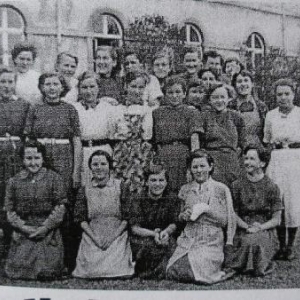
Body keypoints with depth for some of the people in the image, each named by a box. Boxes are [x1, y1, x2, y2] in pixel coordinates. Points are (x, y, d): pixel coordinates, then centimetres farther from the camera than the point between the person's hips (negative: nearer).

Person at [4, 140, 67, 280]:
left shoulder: (54, 178, -2)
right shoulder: (14, 181, 5)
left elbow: (60, 206, -4)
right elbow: (9, 209, 5)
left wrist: (45, 227, -13)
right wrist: (24, 227, -9)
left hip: (49, 233, -2)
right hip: (23, 234, 2)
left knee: (47, 273, -6)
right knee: (16, 271, -1)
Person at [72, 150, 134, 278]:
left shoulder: (121, 186, 4)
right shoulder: (84, 190, 10)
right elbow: (81, 219, 6)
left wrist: (113, 237, -8)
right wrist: (95, 238, -7)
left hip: (117, 240, -1)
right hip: (92, 242, 2)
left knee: (116, 270, -17)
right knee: (92, 269, -13)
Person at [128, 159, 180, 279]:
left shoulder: (173, 199, 3)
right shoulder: (137, 200, -3)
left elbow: (174, 224, 0)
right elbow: (135, 228, -9)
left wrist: (166, 232, -24)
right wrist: (153, 233, -25)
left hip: (167, 238, 2)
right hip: (141, 239, -2)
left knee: (171, 244, -28)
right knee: (150, 246, -33)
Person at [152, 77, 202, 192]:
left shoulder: (191, 112, 7)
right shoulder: (157, 113, 15)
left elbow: (194, 138, -5)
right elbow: (154, 141, 12)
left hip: (184, 156, -2)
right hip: (163, 157, 2)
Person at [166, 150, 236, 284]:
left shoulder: (221, 189, -1)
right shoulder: (186, 189, 10)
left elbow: (224, 220, -1)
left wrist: (207, 210, -15)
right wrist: (184, 216, -2)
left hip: (211, 242, -4)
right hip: (188, 240, 4)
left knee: (194, 272, -25)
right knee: (172, 271, -15)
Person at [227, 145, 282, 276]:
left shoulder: (271, 187, 2)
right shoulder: (237, 185, 6)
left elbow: (276, 220, 2)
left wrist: (260, 227, -15)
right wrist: (247, 227, -11)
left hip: (265, 230, -1)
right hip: (243, 230, 1)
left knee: (256, 241, -31)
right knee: (247, 242, -30)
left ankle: (262, 266, 0)